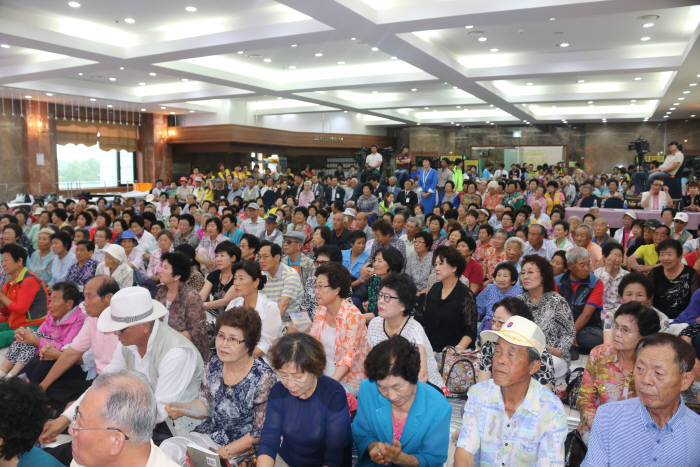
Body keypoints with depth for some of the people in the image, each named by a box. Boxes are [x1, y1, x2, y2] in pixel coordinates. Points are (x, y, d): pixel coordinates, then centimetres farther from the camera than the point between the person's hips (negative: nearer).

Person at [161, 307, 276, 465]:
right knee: (168, 447, -17)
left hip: (242, 448, -6)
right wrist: (182, 408, -9)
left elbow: (260, 432, -15)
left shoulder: (263, 377, -21)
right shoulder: (215, 364, -3)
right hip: (208, 433, 6)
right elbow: (205, 405, 11)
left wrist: (224, 452, -16)